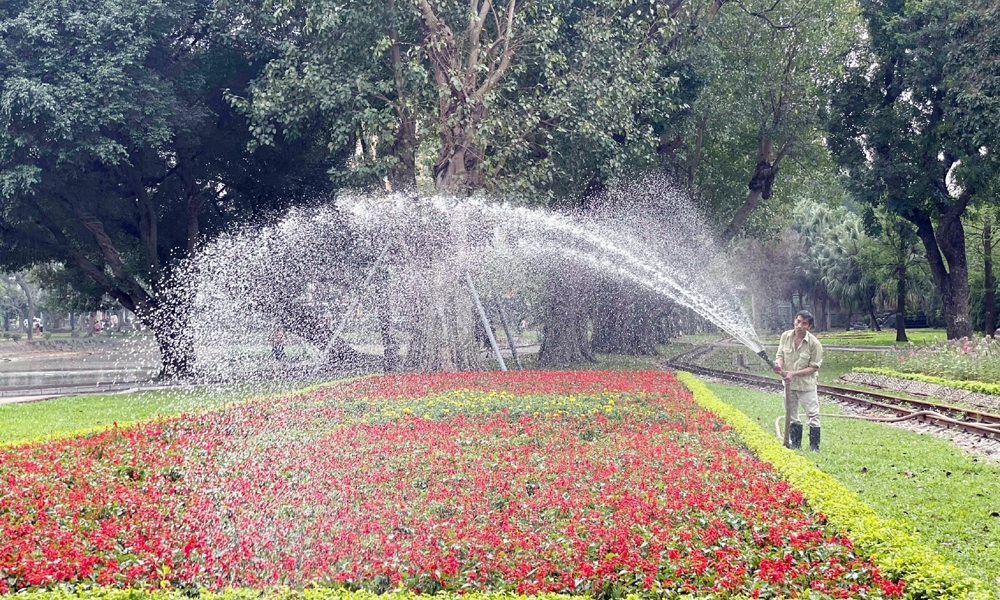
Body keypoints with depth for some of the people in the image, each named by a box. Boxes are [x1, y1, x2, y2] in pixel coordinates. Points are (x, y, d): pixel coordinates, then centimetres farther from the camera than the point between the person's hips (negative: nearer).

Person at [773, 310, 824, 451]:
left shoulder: (814, 343, -17)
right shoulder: (786, 336, -5)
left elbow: (814, 367, -13)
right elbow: (780, 354, 4)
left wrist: (794, 373, -21)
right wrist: (779, 364, -21)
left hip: (806, 385, -5)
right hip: (788, 384, 5)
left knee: (813, 415, 0)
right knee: (791, 415, 16)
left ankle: (814, 447, 10)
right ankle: (795, 443, 31)